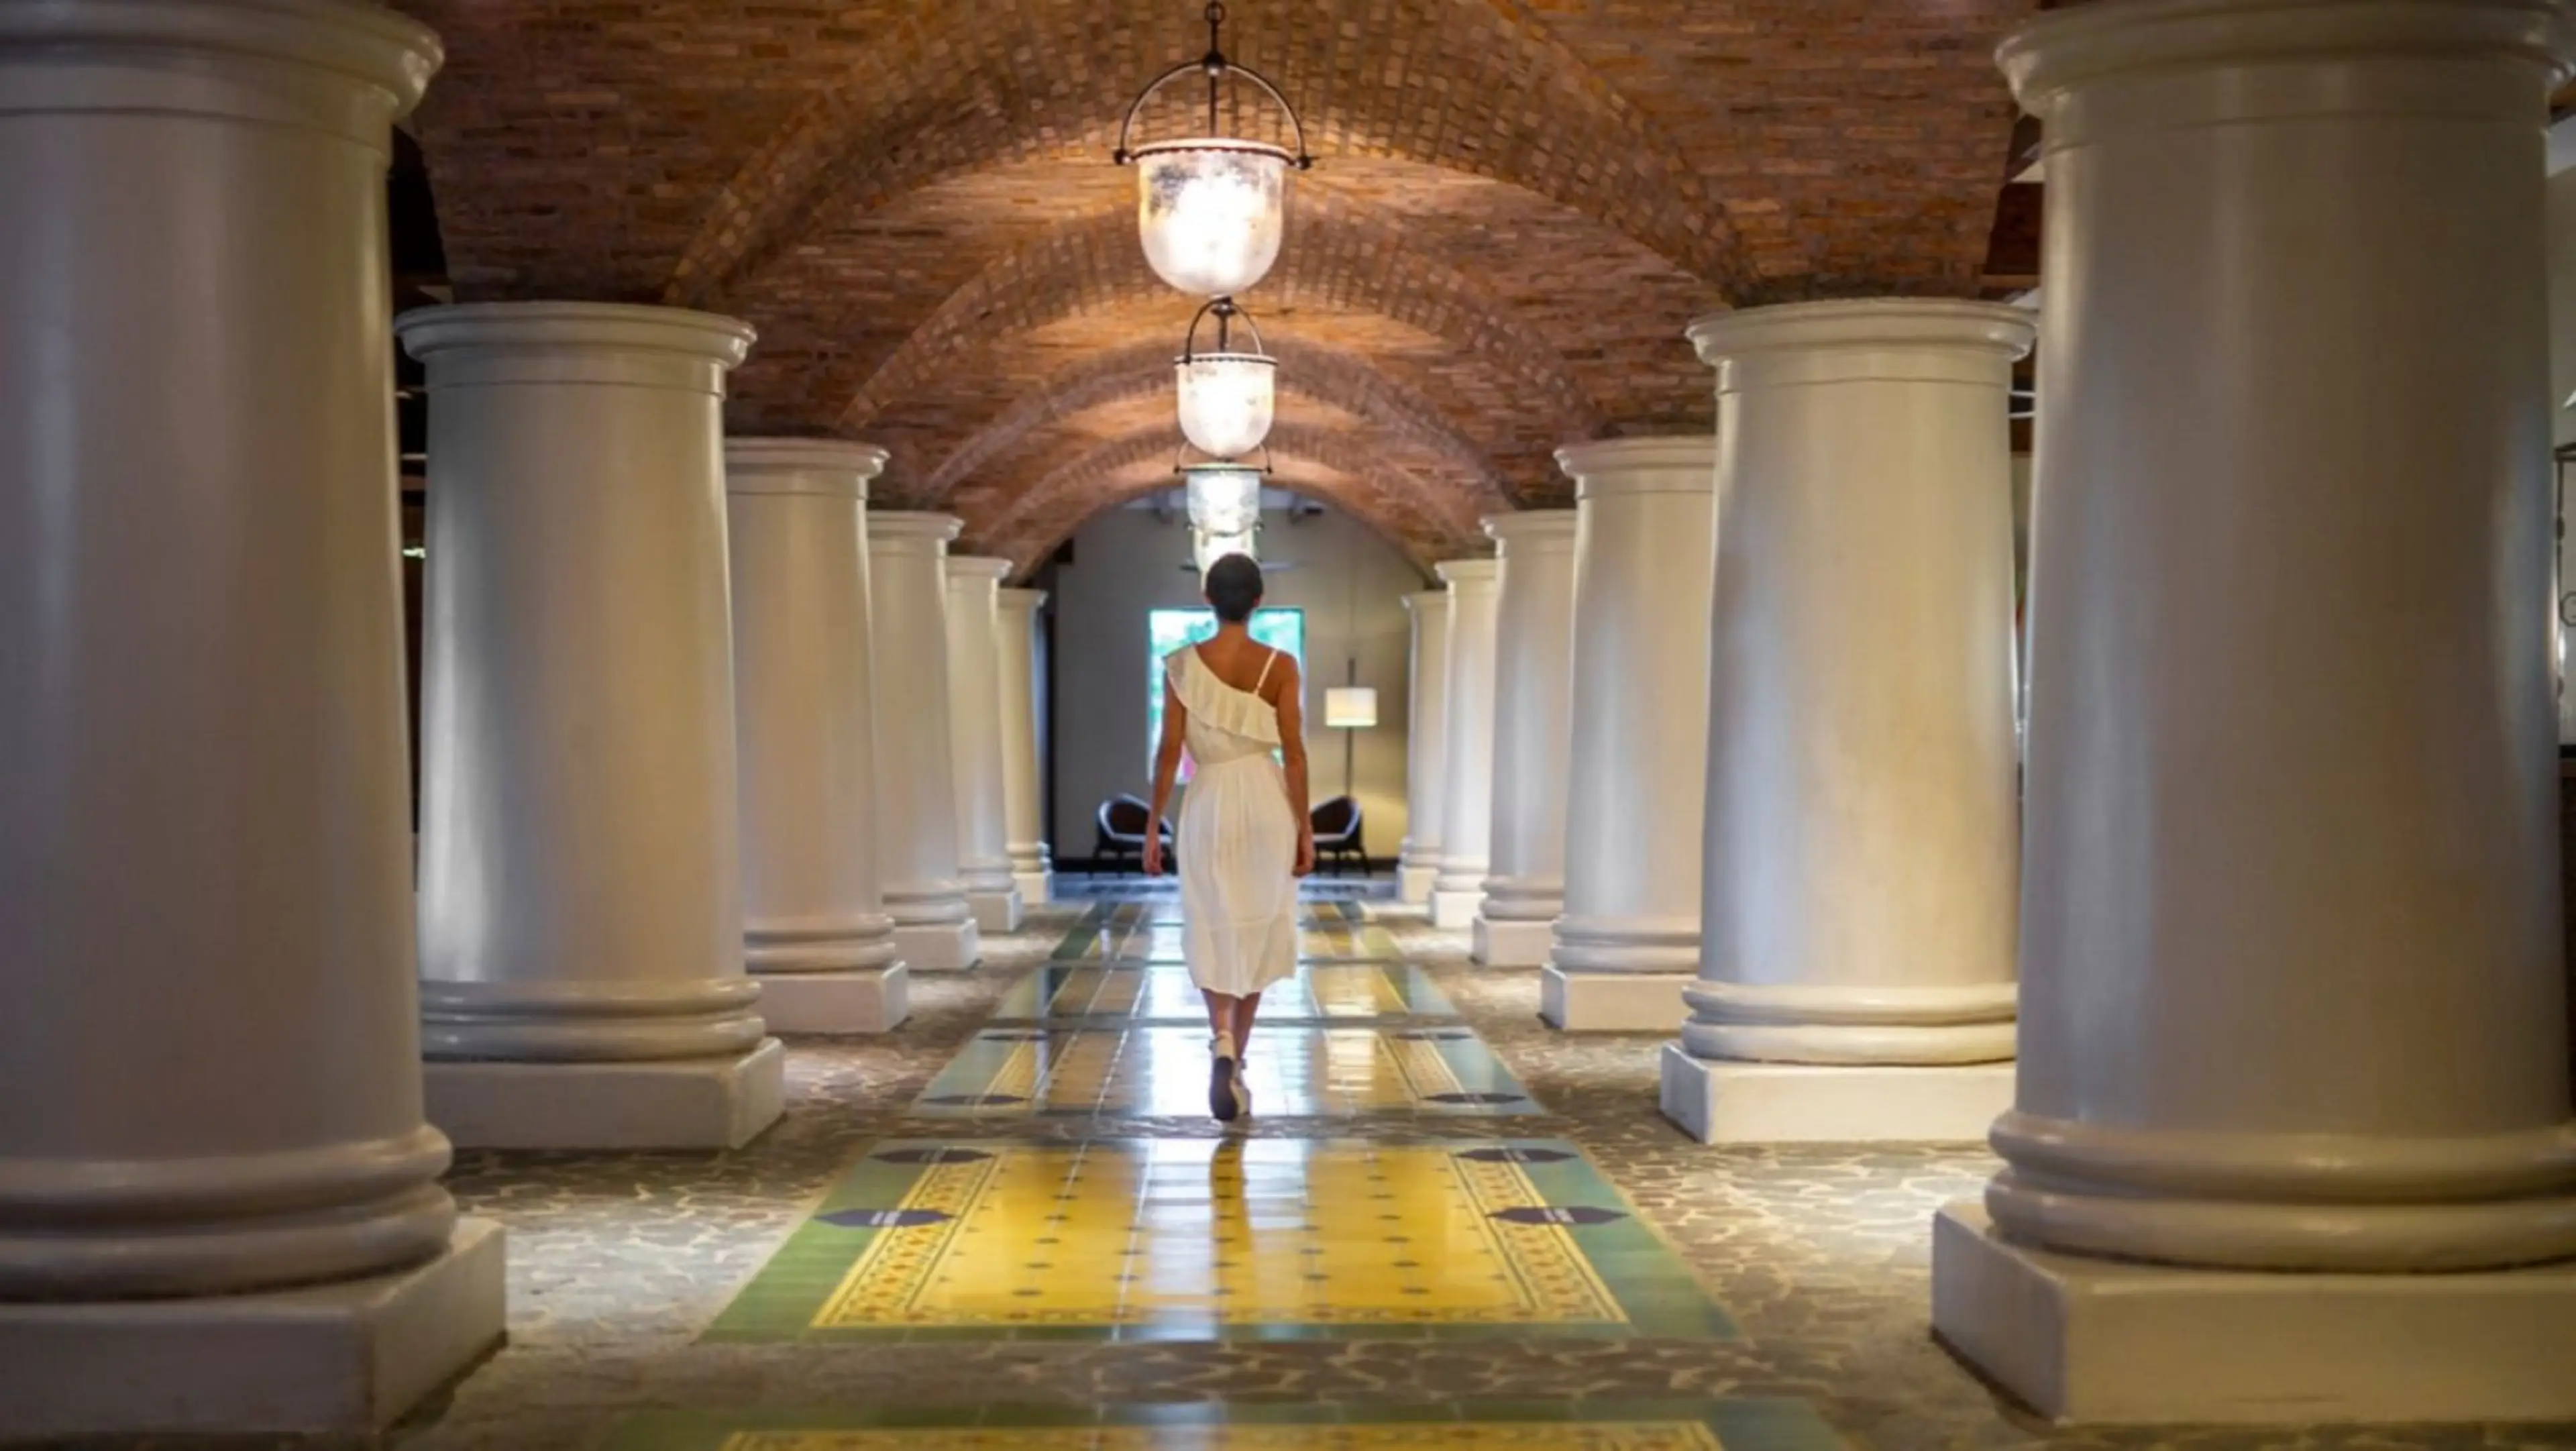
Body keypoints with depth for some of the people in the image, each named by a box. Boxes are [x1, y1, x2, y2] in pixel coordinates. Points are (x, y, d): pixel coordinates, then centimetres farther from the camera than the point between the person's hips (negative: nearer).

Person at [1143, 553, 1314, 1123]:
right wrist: (1305, 828, 1)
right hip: (1266, 804, 0)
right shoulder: (1279, 666, -4)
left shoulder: (1181, 666, -4)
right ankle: (1236, 1063, 17)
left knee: (1213, 934, 9)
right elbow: (1293, 754, -5)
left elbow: (1169, 752, -4)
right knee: (1255, 933, 13)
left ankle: (1222, 1043, -16)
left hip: (1209, 804, 0)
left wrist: (1153, 827, 3)